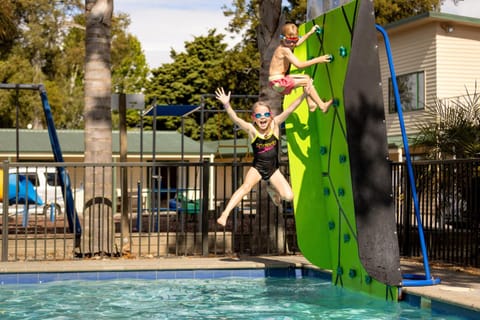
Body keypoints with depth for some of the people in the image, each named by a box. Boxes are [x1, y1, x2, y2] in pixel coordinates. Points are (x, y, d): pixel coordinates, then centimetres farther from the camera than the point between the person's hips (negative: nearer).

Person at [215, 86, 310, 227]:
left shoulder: (275, 124, -10)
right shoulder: (251, 129, -16)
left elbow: (289, 110, -19)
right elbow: (236, 119, -31)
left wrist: (304, 95, -30)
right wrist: (227, 105, -48)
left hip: (273, 169, 3)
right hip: (257, 168, -2)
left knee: (289, 197, -6)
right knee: (246, 186, -30)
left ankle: (271, 189, 27)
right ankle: (225, 214, -33)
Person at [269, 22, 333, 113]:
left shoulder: (285, 46, 8)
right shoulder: (285, 50, -22)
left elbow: (297, 43, 31)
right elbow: (299, 65, -28)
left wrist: (310, 32, 34)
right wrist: (317, 60, -26)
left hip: (280, 79, 11)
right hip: (278, 83, -11)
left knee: (306, 77, 20)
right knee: (307, 81, -12)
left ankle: (311, 104, 19)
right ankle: (322, 106, -11)